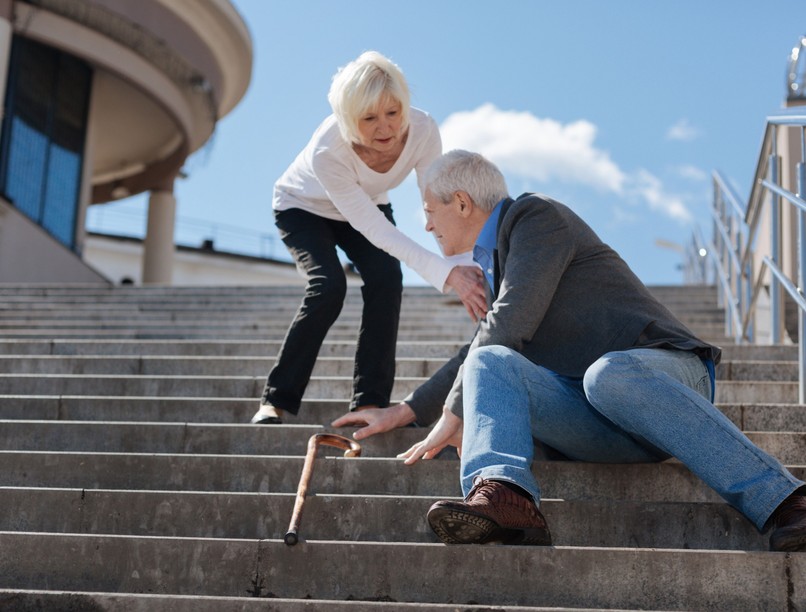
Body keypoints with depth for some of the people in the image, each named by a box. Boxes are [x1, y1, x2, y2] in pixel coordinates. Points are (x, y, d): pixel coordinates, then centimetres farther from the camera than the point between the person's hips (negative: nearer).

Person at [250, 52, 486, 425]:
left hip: (368, 205, 4)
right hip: (303, 209, -3)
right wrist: (446, 274, -49)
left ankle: (370, 401, -13)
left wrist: (464, 266, -44)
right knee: (328, 286, -25)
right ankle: (275, 400, -12)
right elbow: (374, 228, -41)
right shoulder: (327, 151, -41)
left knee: (386, 278, -21)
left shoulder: (422, 130, -31)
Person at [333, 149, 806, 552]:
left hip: (659, 370, -6)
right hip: (597, 428, 6)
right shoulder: (494, 260, 30)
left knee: (608, 374, -41)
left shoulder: (536, 216, 1)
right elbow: (482, 355, 40)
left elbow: (511, 322, -11)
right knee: (489, 362, -17)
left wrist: (453, 413, -4)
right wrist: (405, 413, 35)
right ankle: (505, 496, -46)